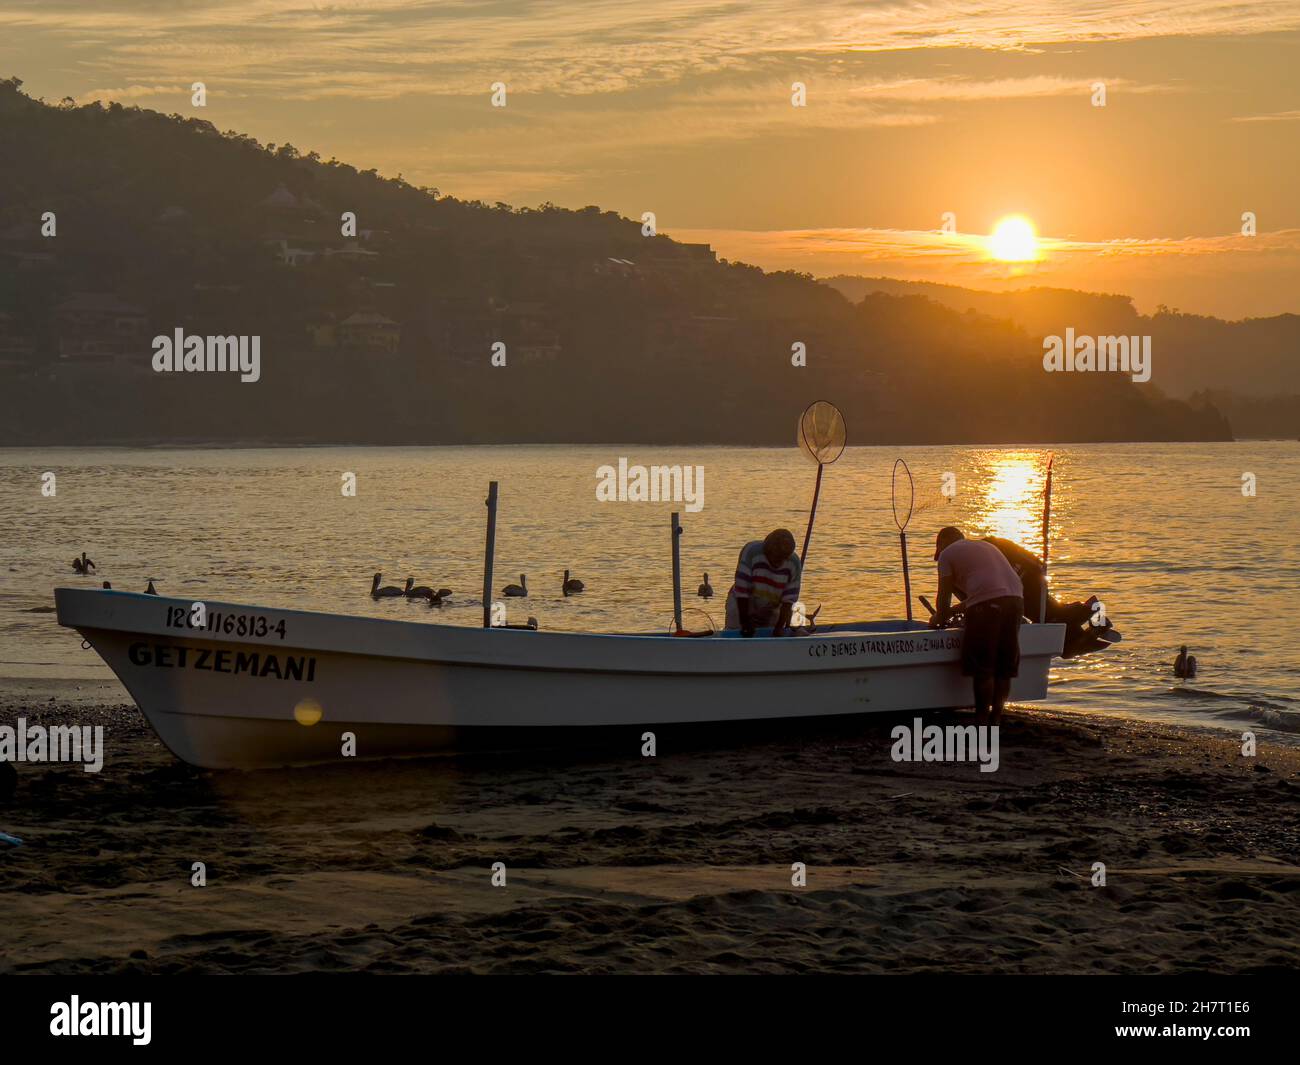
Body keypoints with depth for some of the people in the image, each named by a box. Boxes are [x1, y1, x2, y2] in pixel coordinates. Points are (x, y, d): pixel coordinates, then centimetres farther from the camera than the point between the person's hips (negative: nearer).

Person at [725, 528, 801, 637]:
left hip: (771, 614, 2)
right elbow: (741, 590, -23)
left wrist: (780, 626, -22)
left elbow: (789, 600, -13)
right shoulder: (751, 552, -24)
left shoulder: (794, 564, -15)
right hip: (741, 608, -2)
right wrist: (745, 623, -22)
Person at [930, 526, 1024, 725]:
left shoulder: (947, 554, 12)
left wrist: (940, 619, 29)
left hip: (987, 604, -7)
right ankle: (996, 718, 14)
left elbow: (944, 597, 11)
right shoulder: (985, 546, 33)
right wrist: (951, 611, 43)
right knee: (1004, 668, 12)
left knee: (982, 668, -1)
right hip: (1015, 598, 7)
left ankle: (982, 721, -1)